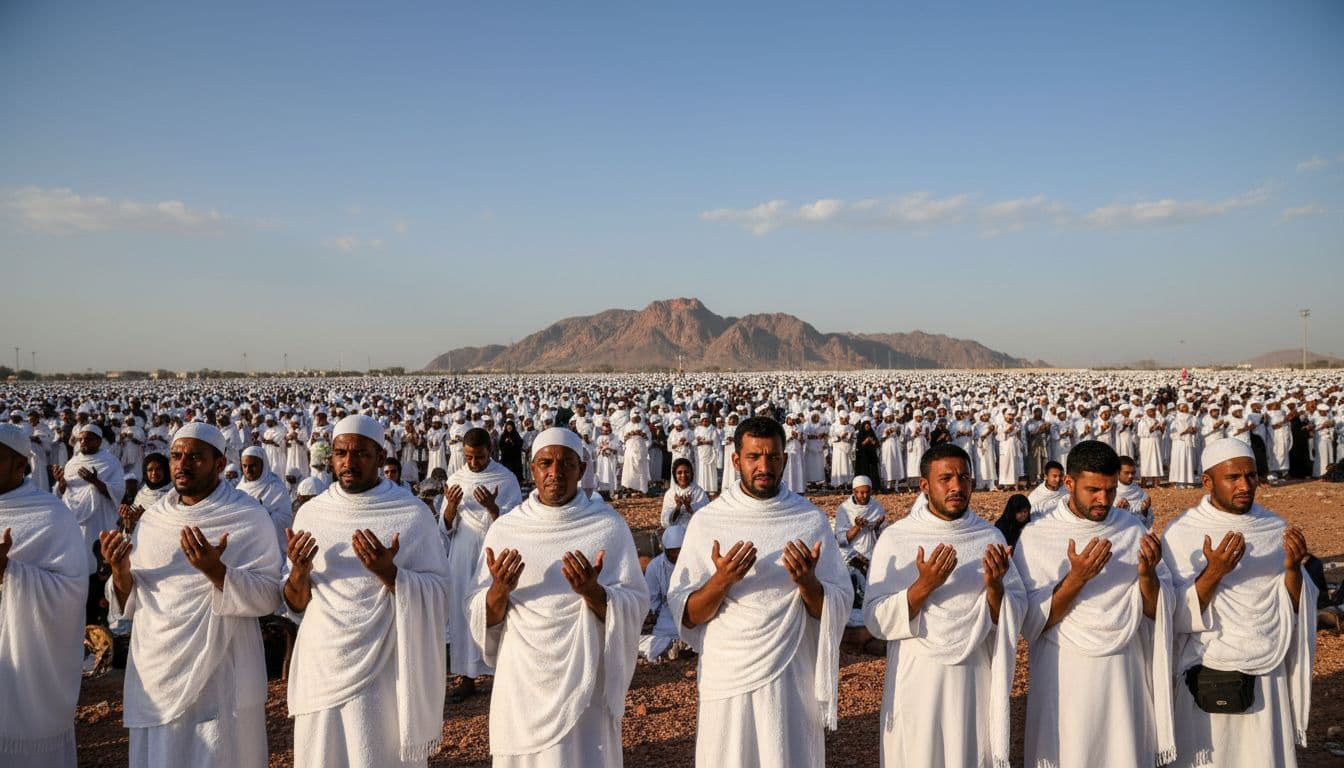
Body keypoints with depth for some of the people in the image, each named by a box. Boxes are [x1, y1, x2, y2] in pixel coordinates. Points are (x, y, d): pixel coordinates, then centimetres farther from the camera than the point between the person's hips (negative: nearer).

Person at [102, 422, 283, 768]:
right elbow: (131, 604, 11)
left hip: (219, 676, -4)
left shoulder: (249, 517, -7)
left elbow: (268, 598, -12)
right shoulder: (152, 518, 8)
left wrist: (216, 572, -26)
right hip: (155, 673, 5)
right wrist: (121, 573, -9)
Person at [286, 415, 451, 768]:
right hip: (320, 669, 3)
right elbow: (296, 604, 8)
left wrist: (390, 572, -22)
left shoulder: (412, 514, -6)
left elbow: (438, 596, -6)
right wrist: (299, 571, -13)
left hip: (381, 672, -3)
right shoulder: (310, 513, 4)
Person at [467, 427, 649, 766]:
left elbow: (635, 608, -5)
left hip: (583, 683, -1)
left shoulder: (609, 526, -4)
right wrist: (499, 590, -18)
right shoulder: (504, 529, 1)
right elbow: (479, 617, 2)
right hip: (521, 683, 2)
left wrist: (592, 591, -23)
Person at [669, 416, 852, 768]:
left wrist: (808, 583, -20)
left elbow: (839, 607, -1)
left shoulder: (811, 520, -2)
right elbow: (684, 615, -4)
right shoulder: (707, 520, -4)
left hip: (791, 678, 0)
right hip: (727, 679, 0)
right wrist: (721, 581, -22)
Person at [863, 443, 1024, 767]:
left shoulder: (990, 537, 1)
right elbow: (876, 621, -11)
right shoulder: (895, 538, -7)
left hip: (976, 677, 2)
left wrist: (995, 586, -19)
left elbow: (1015, 617, 1)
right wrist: (923, 586, -24)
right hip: (917, 679, -2)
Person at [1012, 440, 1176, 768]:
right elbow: (1032, 623, -12)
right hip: (1065, 676, -2)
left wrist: (1147, 574, -18)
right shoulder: (1036, 536, -9)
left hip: (1124, 671, 3)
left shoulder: (1134, 530, 1)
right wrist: (1076, 578, -25)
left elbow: (1158, 612, 1)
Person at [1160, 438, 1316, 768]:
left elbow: (1293, 612, 1)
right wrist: (1212, 572, -28)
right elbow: (1177, 616, -14)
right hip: (1206, 678, -3)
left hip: (1267, 675, 3)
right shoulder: (1180, 533, -10)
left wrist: (1293, 569, -18)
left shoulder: (1276, 530, 0)